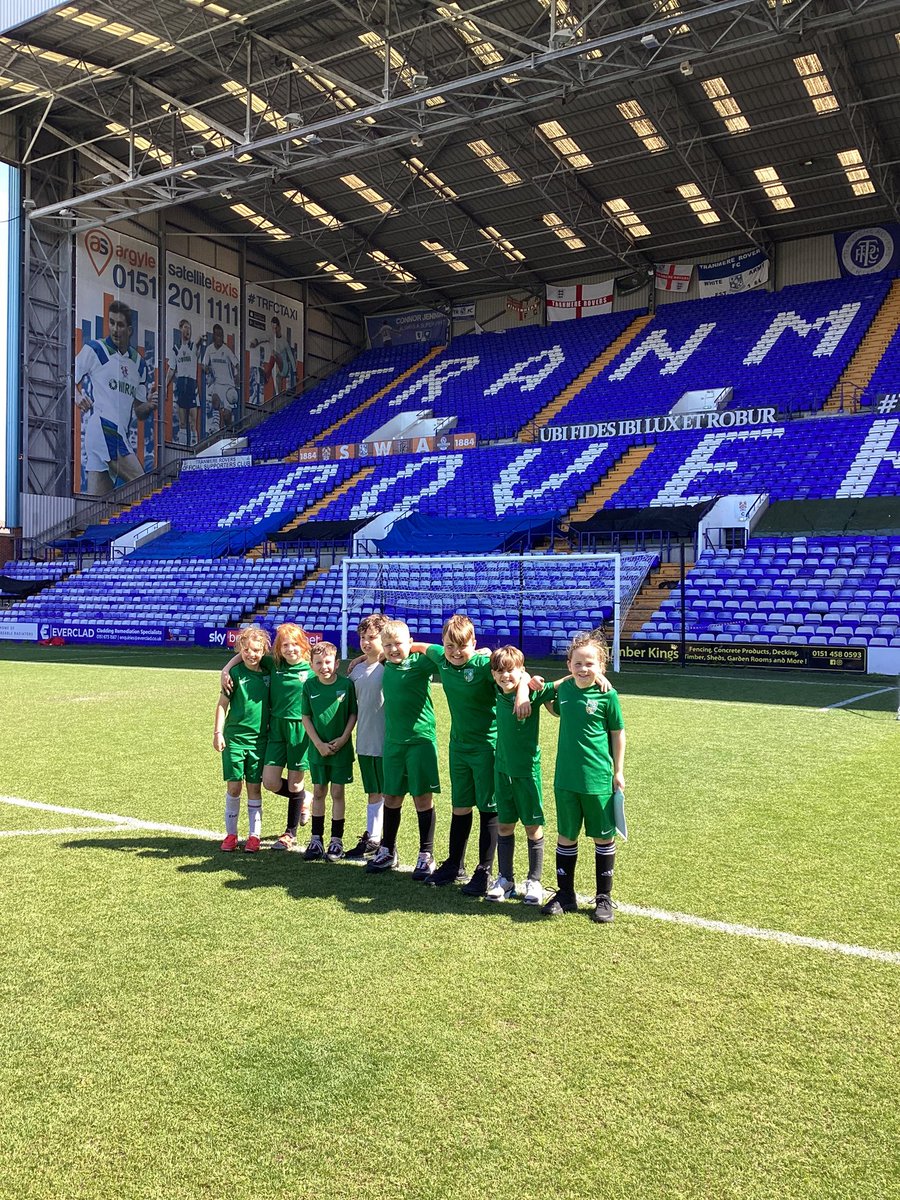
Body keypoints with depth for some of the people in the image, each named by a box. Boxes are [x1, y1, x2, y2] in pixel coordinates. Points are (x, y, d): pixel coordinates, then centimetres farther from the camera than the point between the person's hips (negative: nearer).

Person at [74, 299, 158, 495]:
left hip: (119, 435, 6)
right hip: (102, 427, -6)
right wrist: (77, 396, -17)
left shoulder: (139, 363, 20)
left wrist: (149, 406, 1)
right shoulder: (93, 350, 2)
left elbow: (138, 412, 22)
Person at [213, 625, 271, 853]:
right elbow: (223, 703, -3)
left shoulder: (268, 672, 2)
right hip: (234, 737, -2)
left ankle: (254, 835, 14)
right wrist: (218, 733, -8)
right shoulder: (235, 673, -6)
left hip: (259, 739, 2)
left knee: (254, 787, 6)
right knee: (233, 786, 2)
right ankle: (231, 834, 16)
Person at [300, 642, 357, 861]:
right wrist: (319, 744, -8)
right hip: (318, 748, 2)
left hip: (341, 747, -2)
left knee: (337, 792, 4)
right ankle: (316, 839, 20)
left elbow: (353, 713, -2)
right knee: (318, 792, 10)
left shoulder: (346, 684, -9)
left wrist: (343, 738, -12)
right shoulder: (309, 686, -4)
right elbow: (306, 718, 0)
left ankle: (336, 841, 13)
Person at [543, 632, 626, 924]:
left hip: (598, 779, -3)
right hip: (565, 778, 3)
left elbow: (618, 733, -2)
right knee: (566, 836, 12)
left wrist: (619, 771, 0)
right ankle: (565, 893, 26)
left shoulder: (607, 695, -10)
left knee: (603, 837, 9)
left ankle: (604, 897, 23)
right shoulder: (564, 688, 1)